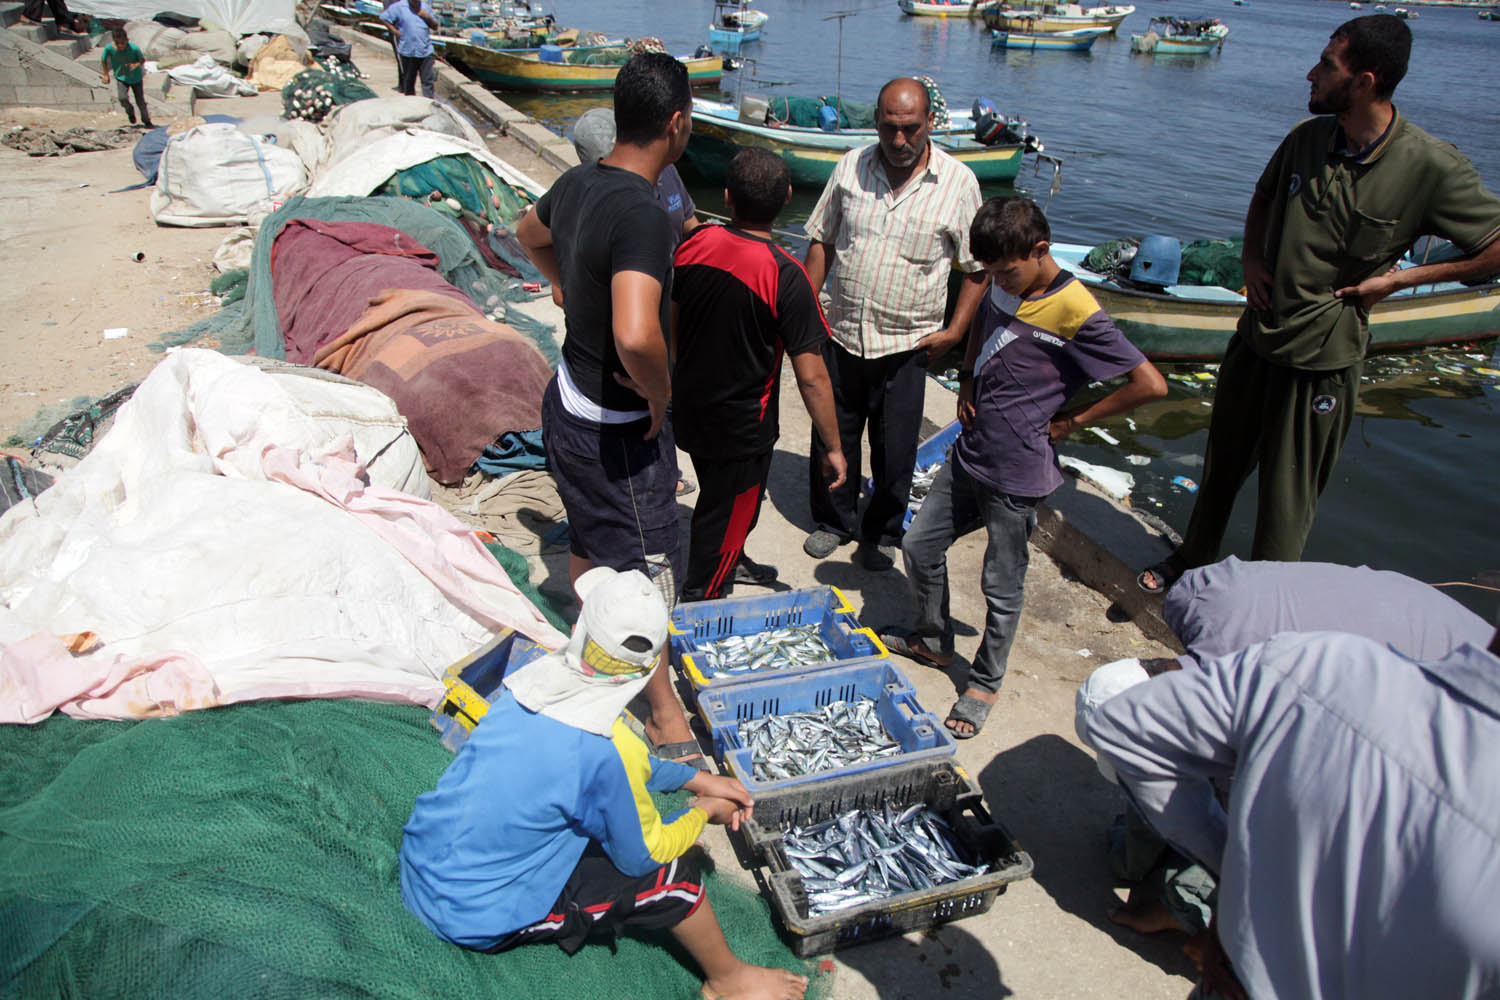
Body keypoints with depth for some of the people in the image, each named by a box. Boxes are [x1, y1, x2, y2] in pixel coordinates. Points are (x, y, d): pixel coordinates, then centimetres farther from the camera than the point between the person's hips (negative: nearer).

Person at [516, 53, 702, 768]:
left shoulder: (577, 183, -1)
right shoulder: (642, 215, -29)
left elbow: (529, 234, 23)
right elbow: (637, 337, -44)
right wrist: (660, 393, -24)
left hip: (567, 402, 9)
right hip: (617, 428, -9)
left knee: (590, 543, 27)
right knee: (648, 568, 8)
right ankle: (663, 709, 26)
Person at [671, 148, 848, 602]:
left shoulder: (694, 245, -8)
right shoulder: (786, 278, -25)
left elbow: (671, 324, 7)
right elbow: (812, 378, -23)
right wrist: (833, 448, -11)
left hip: (690, 409, 6)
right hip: (741, 428, -6)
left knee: (718, 496, 30)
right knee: (728, 516, 14)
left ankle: (730, 565, 54)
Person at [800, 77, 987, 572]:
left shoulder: (958, 182, -5)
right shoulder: (851, 167, 1)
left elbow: (979, 266, 1)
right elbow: (822, 241, 10)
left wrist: (955, 330, -6)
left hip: (906, 345, -2)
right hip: (841, 333, 2)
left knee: (895, 451, 7)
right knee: (831, 438, 13)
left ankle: (881, 534, 31)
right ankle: (834, 521, 37)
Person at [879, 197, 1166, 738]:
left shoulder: (1076, 313, -20)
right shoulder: (1005, 288, 2)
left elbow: (1151, 384, -21)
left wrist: (1072, 420, -14)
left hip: (1017, 474, -7)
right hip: (969, 454, 8)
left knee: (1002, 586, 7)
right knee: (918, 545, 15)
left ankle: (986, 682, 29)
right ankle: (933, 639, 39)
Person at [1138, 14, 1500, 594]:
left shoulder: (1431, 168, -17)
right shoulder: (1309, 137, -2)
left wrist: (1400, 278, -13)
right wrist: (1251, 260, 2)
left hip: (1322, 356, -5)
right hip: (1256, 335, 5)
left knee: (1288, 495, 6)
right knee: (1222, 463, 20)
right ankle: (1193, 560, 42)